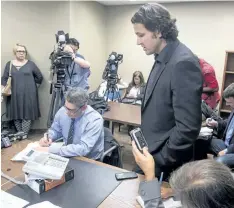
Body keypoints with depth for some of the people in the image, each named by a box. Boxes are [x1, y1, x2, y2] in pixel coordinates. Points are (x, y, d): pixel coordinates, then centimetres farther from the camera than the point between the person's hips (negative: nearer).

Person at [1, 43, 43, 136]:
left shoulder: (30, 64, 2)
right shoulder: (9, 64, 9)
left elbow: (40, 77, 7)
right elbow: (4, 79, 4)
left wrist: (30, 81, 5)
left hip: (28, 94, -2)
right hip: (14, 95, 2)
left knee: (27, 114, -2)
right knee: (16, 115, 6)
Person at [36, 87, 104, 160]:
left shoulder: (95, 120, -23)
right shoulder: (63, 111, -9)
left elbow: (83, 149, -30)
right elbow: (54, 130, 8)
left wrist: (51, 150, -29)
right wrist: (48, 138, -13)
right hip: (67, 156, 5)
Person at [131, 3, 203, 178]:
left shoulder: (183, 63, -23)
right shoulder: (162, 59, 5)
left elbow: (188, 127, -25)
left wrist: (159, 160, -17)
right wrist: (145, 146, 12)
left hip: (164, 164, -8)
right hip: (152, 153, 8)